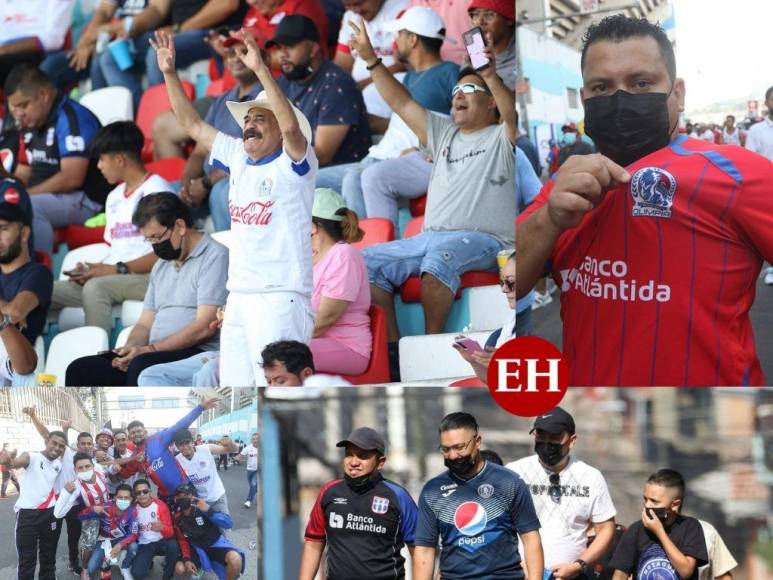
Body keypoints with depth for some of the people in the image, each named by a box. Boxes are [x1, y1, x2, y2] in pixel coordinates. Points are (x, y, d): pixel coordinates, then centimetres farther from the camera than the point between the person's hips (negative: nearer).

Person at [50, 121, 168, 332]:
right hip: (114, 276, 8)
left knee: (96, 287, -36)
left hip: (147, 277, -8)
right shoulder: (114, 197, 24)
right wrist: (92, 270, 2)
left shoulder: (156, 190, -4)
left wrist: (118, 269, -14)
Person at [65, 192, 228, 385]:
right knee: (80, 370, -11)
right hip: (156, 354, 8)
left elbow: (204, 327, -13)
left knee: (142, 367, -37)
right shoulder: (162, 266, 26)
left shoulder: (215, 257, -3)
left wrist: (148, 350, -16)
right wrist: (129, 349, -1)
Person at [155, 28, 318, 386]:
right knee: (235, 387, 7)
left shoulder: (293, 165, -5)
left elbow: (292, 126, -25)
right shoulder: (238, 159, 15)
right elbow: (193, 125, 22)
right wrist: (170, 74, 15)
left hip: (280, 297, -8)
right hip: (239, 296, 8)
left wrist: (261, 70, -30)